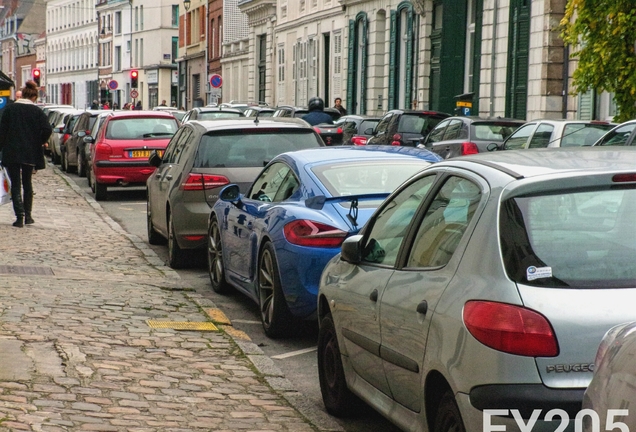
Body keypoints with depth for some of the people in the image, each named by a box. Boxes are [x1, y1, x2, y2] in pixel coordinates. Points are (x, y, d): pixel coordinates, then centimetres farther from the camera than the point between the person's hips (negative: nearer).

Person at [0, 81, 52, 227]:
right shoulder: (37, 111, -3)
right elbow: (47, 129, -13)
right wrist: (39, 143, 4)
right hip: (30, 153, 1)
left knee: (15, 184, 1)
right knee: (27, 184, 16)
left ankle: (20, 216, -11)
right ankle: (27, 216, 19)